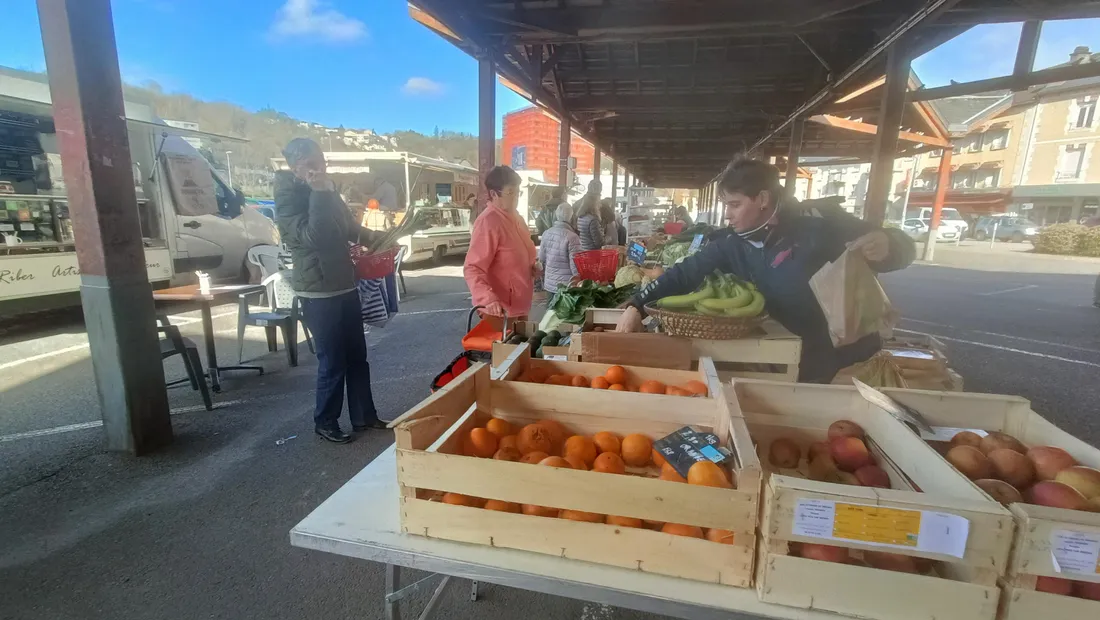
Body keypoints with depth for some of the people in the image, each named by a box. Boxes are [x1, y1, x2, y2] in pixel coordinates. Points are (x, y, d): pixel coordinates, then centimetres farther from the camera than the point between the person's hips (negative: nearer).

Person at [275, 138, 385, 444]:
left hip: (345, 286, 8)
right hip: (319, 293, -7)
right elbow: (312, 235, -26)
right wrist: (319, 193, -26)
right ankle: (325, 422, 18)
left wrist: (369, 236, 8)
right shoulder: (288, 199, -10)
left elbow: (347, 227, 25)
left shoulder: (327, 192, 13)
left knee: (357, 356, 12)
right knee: (332, 361, -1)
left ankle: (364, 416, 24)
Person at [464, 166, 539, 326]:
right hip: (500, 310, -9)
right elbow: (472, 269, -25)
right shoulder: (488, 222, -21)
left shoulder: (514, 217, 8)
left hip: (519, 305, 9)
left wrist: (532, 266, 4)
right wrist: (488, 299, -39)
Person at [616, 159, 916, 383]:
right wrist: (636, 306, -14)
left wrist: (887, 244, -34)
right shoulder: (732, 246, -7)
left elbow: (901, 247, -9)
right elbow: (684, 274, -4)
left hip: (854, 358, -3)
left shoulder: (822, 228, -19)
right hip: (809, 363, 3)